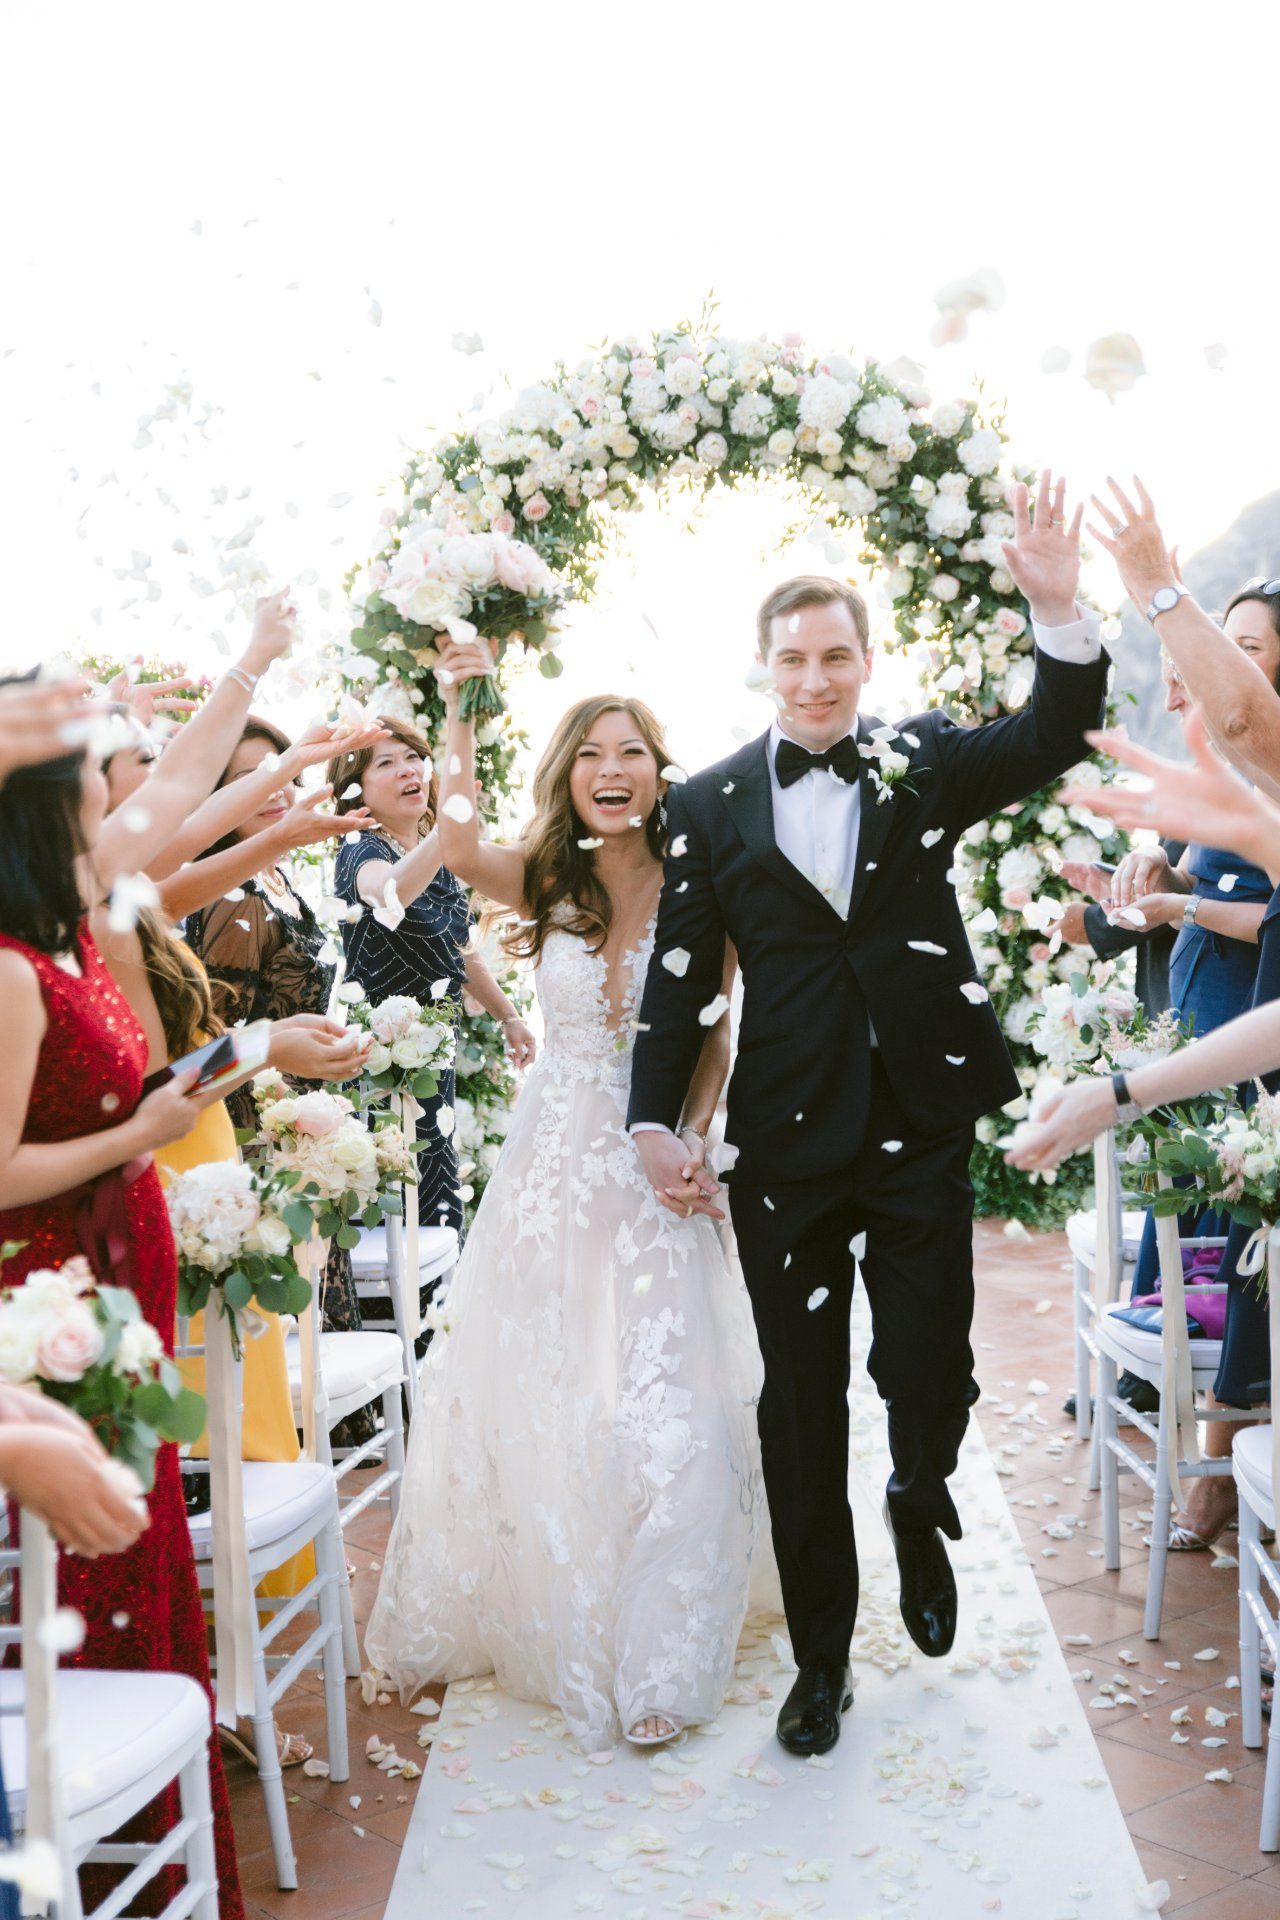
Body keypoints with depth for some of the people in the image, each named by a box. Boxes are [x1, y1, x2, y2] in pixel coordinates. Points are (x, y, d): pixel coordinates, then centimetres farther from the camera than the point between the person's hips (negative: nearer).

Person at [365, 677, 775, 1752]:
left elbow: (713, 1040, 3)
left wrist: (696, 1137, -11)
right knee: (528, 1396, 10)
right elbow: (460, 852, -22)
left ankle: (649, 1660, 16)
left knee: (656, 1409, -1)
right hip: (553, 1159, 2)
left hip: (653, 1169, -1)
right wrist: (459, 716, -24)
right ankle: (542, 1620, 33)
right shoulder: (545, 882, -1)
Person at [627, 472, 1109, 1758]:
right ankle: (820, 1660, 26)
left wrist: (1059, 608, -27)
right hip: (786, 1140, 0)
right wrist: (652, 1124, -4)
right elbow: (679, 973, 3)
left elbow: (1053, 738, -10)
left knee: (930, 1374, 0)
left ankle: (919, 1505, 38)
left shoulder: (924, 761, 4)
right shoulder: (711, 805, 3)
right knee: (800, 1407, 9)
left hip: (920, 1128, 0)